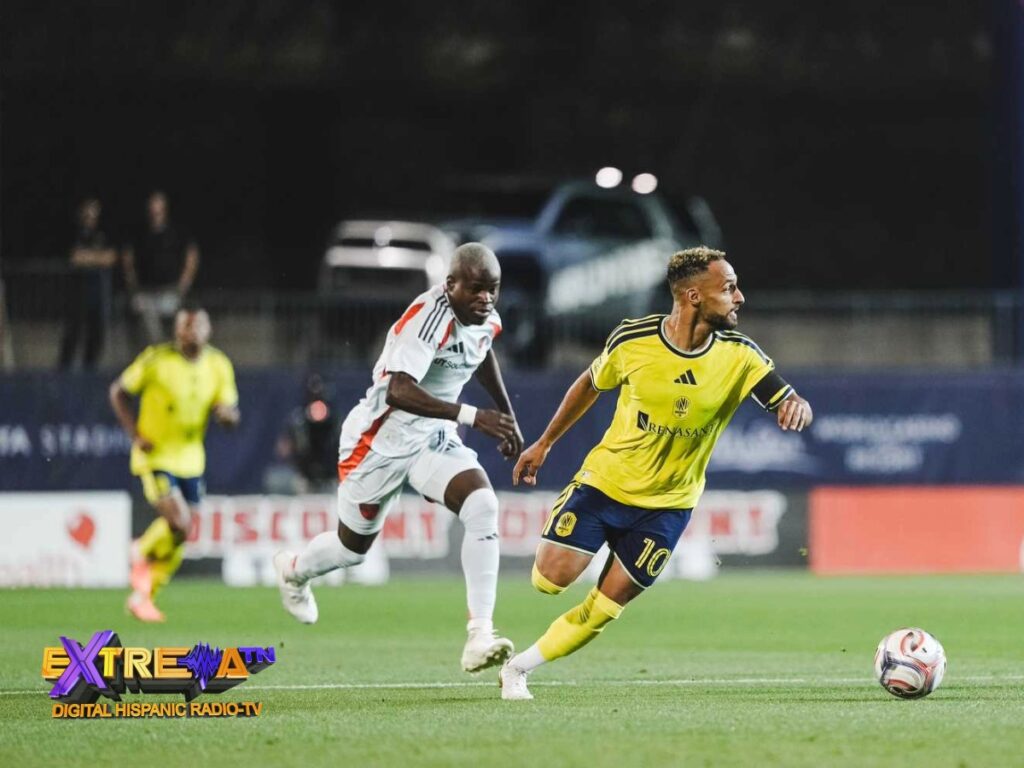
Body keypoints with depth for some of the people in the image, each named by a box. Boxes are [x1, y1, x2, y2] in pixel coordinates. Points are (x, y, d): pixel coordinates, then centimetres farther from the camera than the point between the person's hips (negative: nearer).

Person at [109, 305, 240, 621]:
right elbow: (118, 392, -2)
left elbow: (229, 413, 4)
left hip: (191, 461, 5)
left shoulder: (218, 366, 0)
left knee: (178, 542, 8)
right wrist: (135, 434, -11)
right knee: (179, 524, -22)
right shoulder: (156, 360, -12)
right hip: (155, 458, -5)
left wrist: (227, 414, -21)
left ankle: (142, 596, 26)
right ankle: (143, 553, 9)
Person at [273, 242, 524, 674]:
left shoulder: (486, 318, -4)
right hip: (381, 440, -6)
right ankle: (294, 571, 52)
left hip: (433, 439, 6)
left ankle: (480, 637, -24)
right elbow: (398, 392, -42)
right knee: (354, 547, 15)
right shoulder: (430, 316, -30)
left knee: (482, 507, -22)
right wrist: (471, 416, -50)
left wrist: (507, 415, 24)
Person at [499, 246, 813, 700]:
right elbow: (591, 385, 5)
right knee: (551, 579, -14)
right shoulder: (633, 339, -13)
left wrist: (796, 407, -36)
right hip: (605, 480, -1)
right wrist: (544, 444, 12)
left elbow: (789, 403, -10)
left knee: (605, 608, -2)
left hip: (667, 504, 1)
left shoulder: (738, 356, -13)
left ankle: (518, 669, 14)